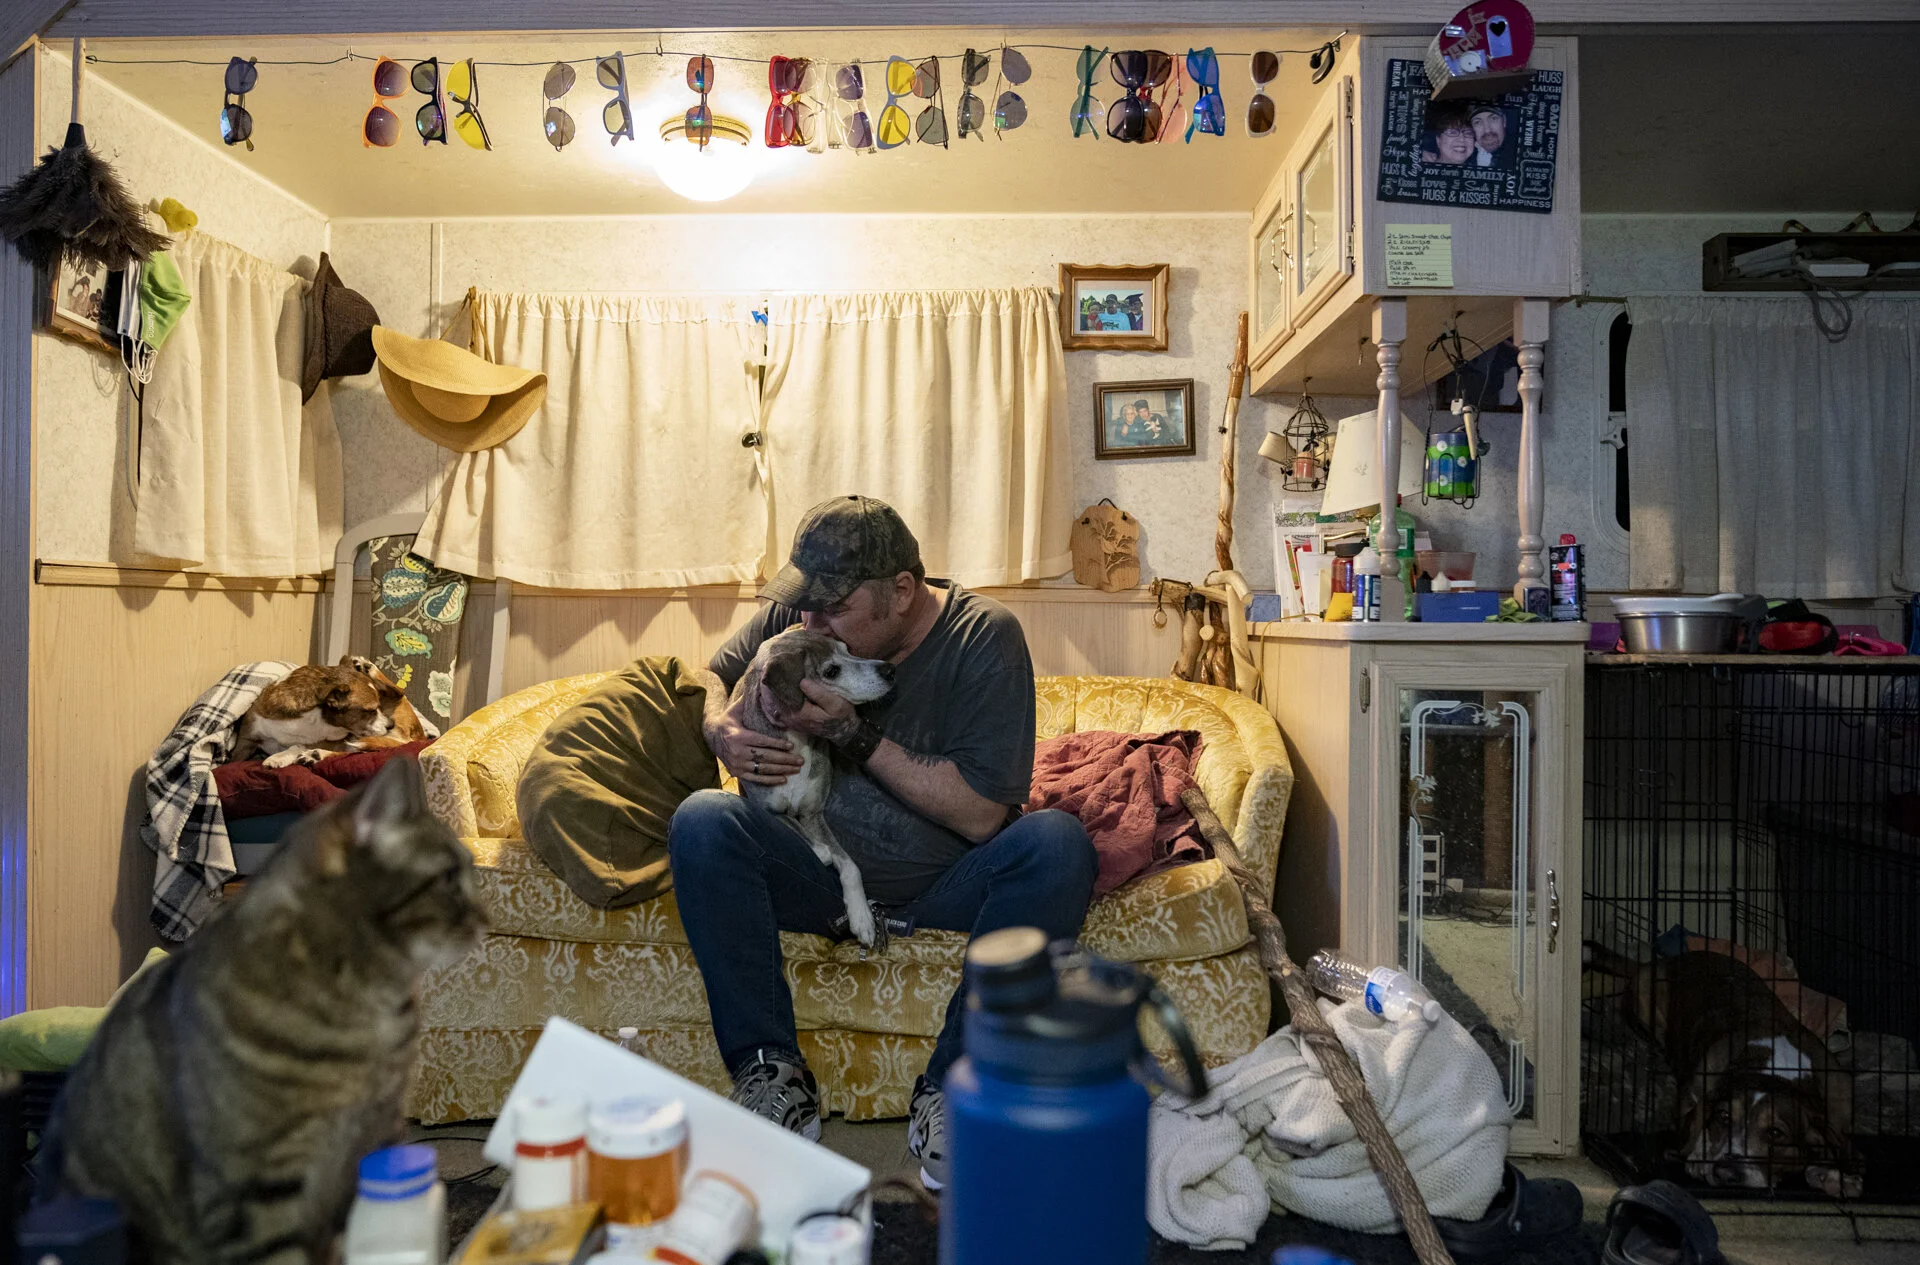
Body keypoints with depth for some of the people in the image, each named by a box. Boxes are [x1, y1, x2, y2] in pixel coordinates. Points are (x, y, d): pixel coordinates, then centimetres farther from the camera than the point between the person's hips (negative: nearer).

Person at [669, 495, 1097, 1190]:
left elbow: (980, 817, -18)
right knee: (701, 822, -24)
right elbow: (712, 674, 17)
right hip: (821, 874, 3)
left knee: (1056, 842, -30)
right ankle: (769, 1071, -17)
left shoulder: (984, 635, -14)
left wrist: (854, 734, -21)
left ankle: (952, 1085, -22)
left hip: (945, 886, -2)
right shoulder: (792, 618, -3)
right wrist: (721, 731, -7)